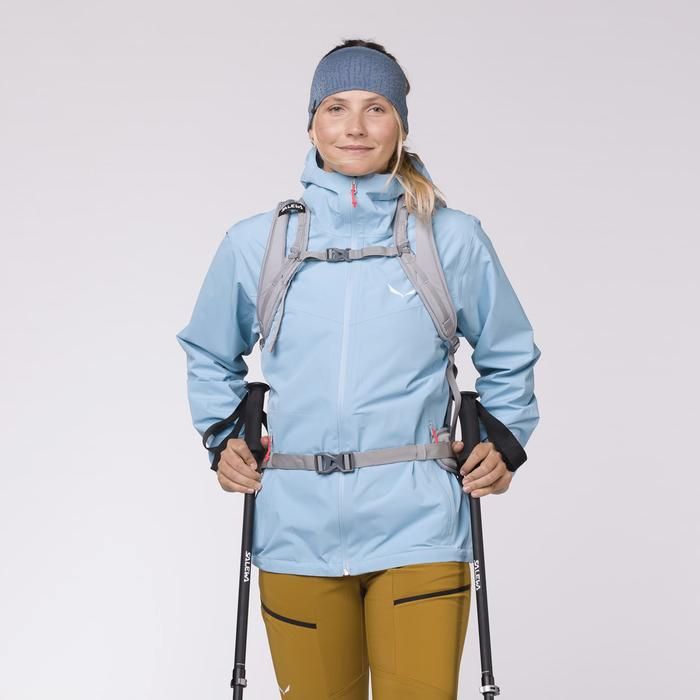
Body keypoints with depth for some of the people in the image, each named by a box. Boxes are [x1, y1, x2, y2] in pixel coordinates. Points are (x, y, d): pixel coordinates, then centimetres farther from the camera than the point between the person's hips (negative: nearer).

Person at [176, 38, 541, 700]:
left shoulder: (454, 238, 3)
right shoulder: (253, 243, 6)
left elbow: (508, 357, 17)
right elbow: (209, 355, 22)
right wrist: (222, 440, 10)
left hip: (418, 528, -1)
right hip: (298, 533, 2)